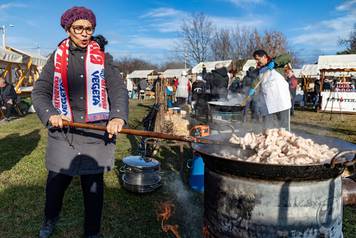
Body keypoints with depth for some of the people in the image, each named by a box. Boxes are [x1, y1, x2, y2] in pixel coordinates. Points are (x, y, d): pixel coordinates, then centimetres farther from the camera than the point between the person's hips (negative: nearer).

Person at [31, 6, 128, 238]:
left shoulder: (102, 57, 4)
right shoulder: (57, 57, 7)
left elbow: (118, 89, -7)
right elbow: (40, 91, 4)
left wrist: (118, 116, -26)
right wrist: (50, 115, -15)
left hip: (96, 133, -1)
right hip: (63, 132, 1)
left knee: (94, 185, 7)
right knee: (56, 181, 12)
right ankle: (50, 218, 44)